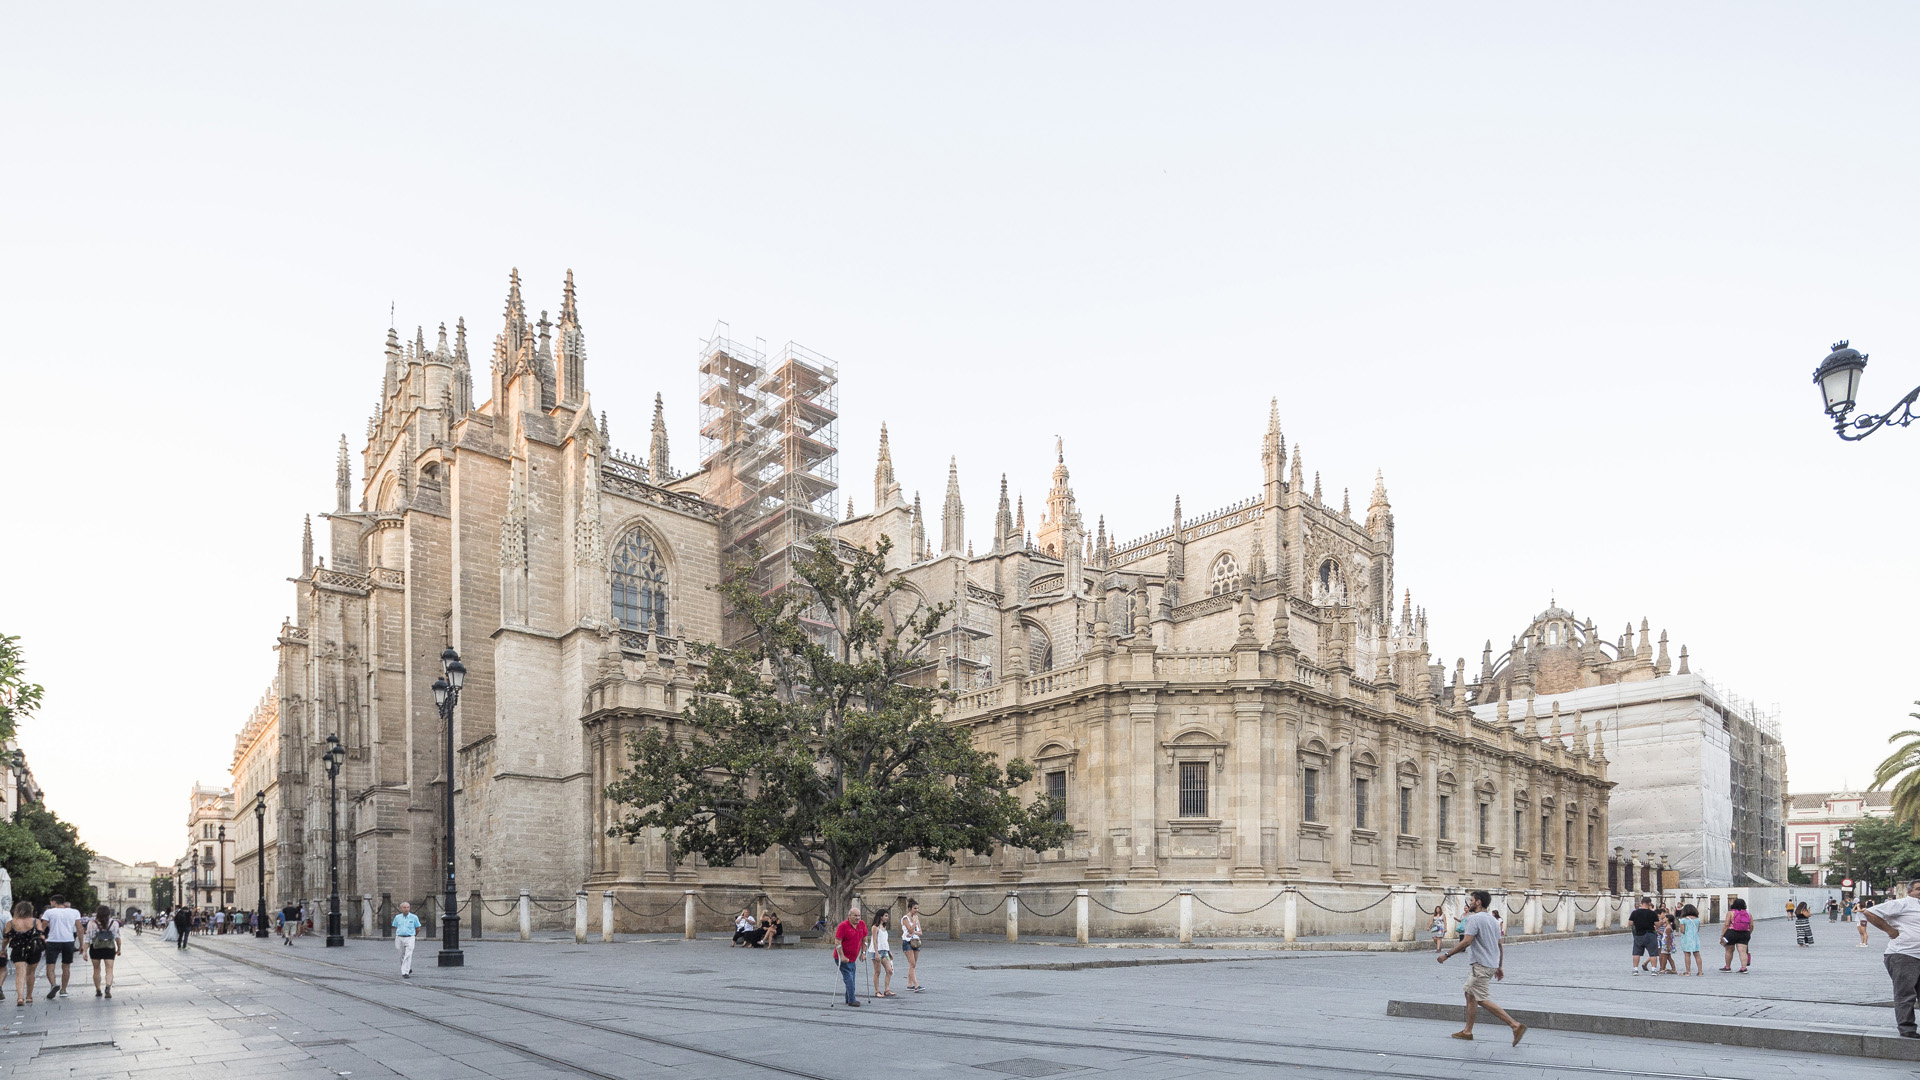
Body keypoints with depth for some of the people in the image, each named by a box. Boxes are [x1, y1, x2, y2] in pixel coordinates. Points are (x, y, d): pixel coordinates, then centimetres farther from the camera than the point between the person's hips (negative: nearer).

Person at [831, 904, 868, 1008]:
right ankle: (851, 1000, -8)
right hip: (843, 958, -7)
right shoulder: (843, 925, -16)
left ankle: (849, 999, 25)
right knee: (849, 978, -11)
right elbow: (837, 942, -18)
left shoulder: (862, 924, 2)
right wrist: (842, 956, -20)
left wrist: (863, 953, 8)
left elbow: (864, 939, 13)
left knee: (851, 978, 13)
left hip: (853, 958, 7)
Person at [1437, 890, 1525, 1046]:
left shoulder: (1474, 918, -14)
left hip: (1480, 966, -10)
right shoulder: (1493, 920, 14)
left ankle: (1515, 1025, -14)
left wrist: (1446, 955, -16)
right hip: (1491, 965, 10)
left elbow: (1466, 942, -22)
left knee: (1483, 1000, -9)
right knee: (1470, 994, 16)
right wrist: (1500, 967, 25)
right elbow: (1500, 945, 18)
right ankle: (1467, 1031, 19)